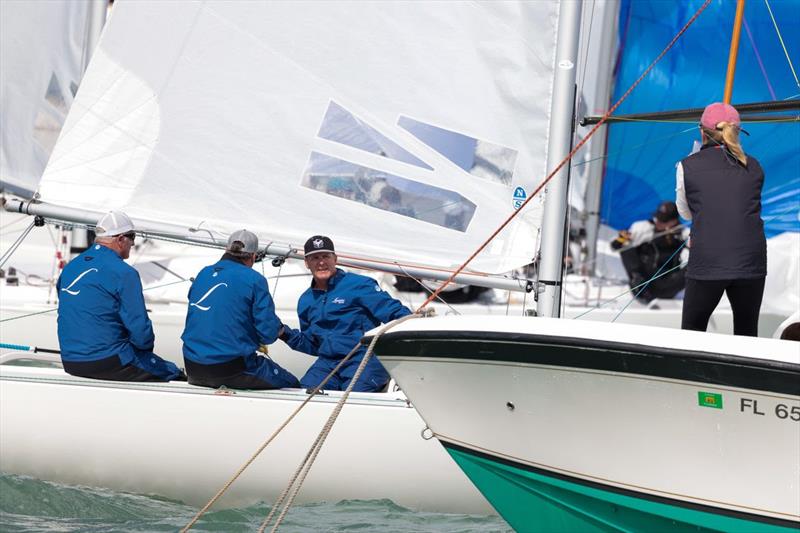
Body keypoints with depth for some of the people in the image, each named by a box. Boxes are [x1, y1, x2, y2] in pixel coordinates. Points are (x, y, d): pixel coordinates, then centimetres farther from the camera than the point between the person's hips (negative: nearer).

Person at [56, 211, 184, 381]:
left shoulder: (70, 267, 11)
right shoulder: (124, 273, -13)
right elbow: (140, 328, -16)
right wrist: (146, 346, 7)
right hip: (107, 363, -8)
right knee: (173, 372, 5)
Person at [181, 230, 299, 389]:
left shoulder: (203, 274, 10)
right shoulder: (254, 280, -8)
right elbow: (268, 334, -11)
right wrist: (277, 326, 12)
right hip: (232, 369, -7)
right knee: (291, 384, 10)